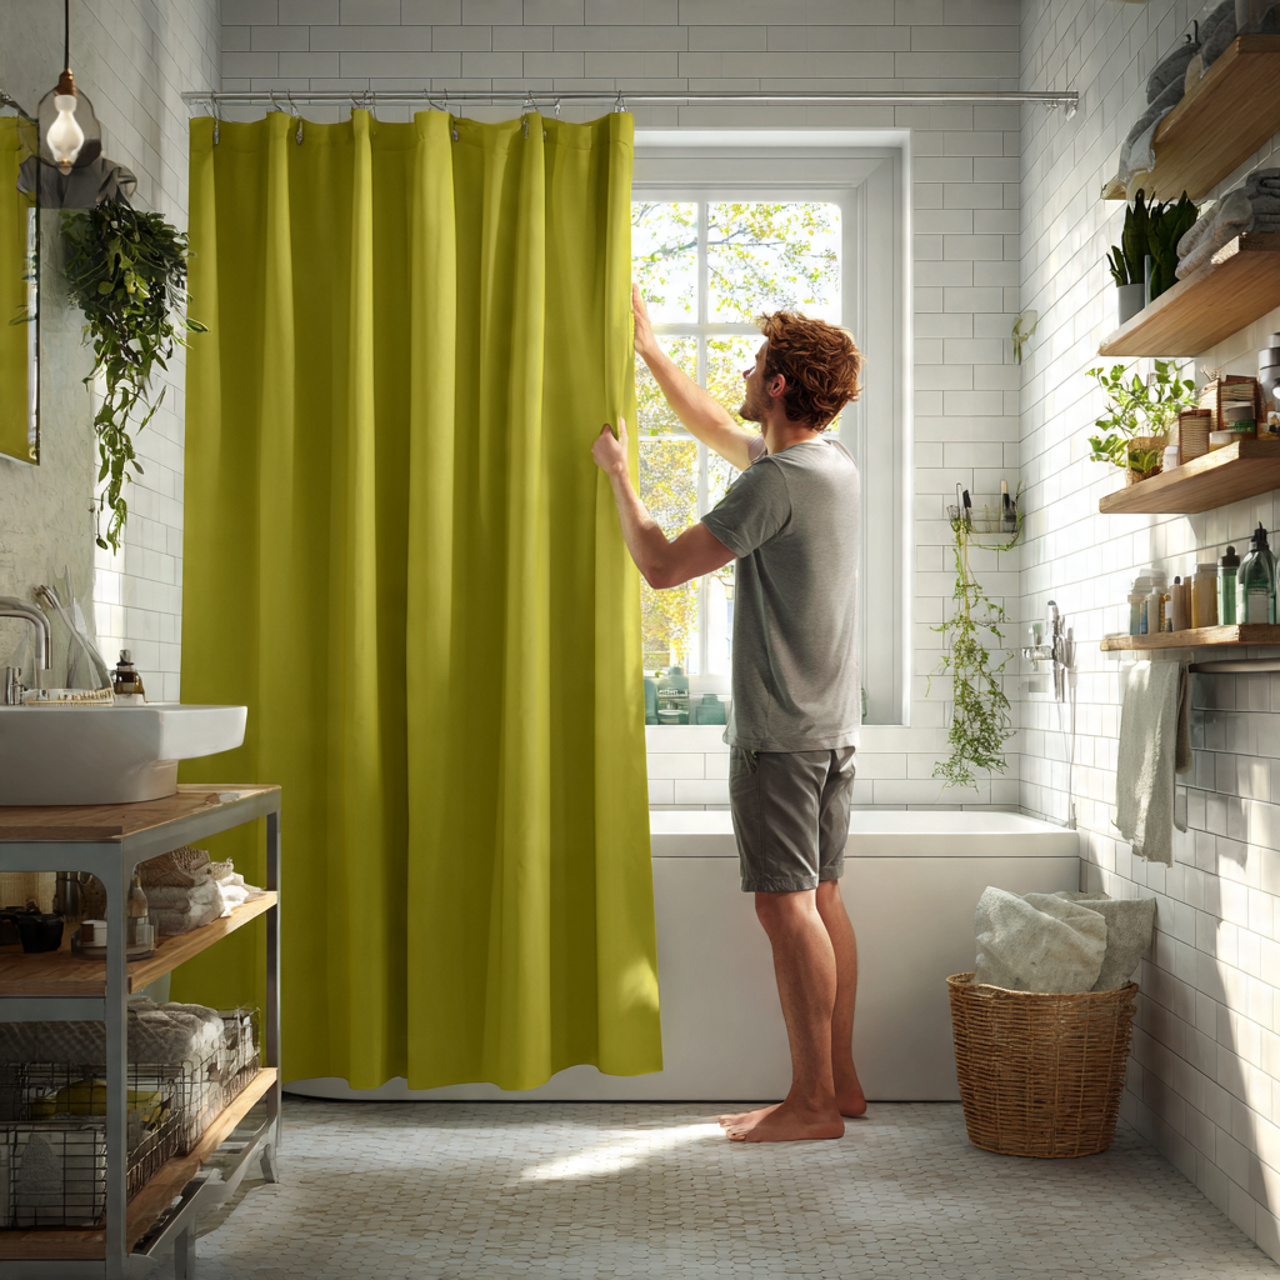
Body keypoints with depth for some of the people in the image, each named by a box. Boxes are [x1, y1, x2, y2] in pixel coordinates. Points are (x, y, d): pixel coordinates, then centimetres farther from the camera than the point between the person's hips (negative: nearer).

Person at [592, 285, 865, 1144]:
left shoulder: (775, 482, -16)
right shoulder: (835, 464, 13)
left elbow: (663, 565, -13)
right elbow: (720, 432, 27)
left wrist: (619, 476, 1)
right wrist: (648, 347, 33)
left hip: (780, 733, -9)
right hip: (834, 725, 9)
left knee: (787, 905, -5)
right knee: (821, 900, 12)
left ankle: (812, 1103, 0)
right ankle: (840, 1081, 19)